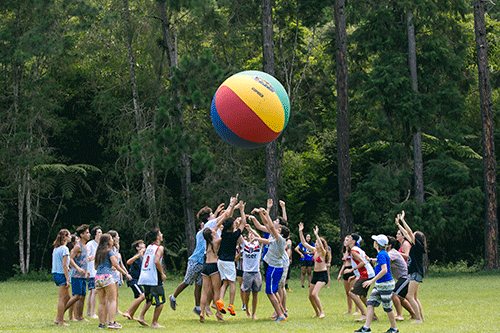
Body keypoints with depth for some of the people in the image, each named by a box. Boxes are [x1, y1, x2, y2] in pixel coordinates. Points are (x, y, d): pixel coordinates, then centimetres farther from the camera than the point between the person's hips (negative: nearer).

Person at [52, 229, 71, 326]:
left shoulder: (56, 248, 14)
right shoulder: (64, 249, -14)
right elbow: (64, 265, -18)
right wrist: (67, 279, -18)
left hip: (56, 274, 9)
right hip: (62, 274, -9)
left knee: (67, 297, 16)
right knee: (62, 299, -4)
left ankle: (58, 318, 16)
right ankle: (60, 321, -2)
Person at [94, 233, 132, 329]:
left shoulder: (98, 252, 18)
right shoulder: (110, 251, -3)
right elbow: (115, 265, -10)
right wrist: (126, 274, -3)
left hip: (98, 278, 7)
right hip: (107, 276, -7)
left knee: (101, 302, 8)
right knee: (112, 300, -4)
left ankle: (102, 323, 6)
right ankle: (111, 322, -14)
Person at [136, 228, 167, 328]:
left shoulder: (149, 247, 15)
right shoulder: (159, 247, -7)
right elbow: (156, 261, -21)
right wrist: (162, 274, -11)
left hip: (144, 277, 8)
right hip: (153, 278, -8)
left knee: (149, 299, 23)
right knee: (160, 301, 3)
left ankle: (141, 317, 10)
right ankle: (154, 322, 1)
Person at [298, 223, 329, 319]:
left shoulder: (323, 252, -12)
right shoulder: (314, 251, 7)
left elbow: (321, 246, -35)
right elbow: (304, 243, 7)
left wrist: (316, 234, -38)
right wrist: (300, 232, -2)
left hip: (323, 275, -8)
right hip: (315, 275, 8)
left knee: (314, 294, -22)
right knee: (310, 296, 6)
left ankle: (321, 312, -14)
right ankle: (317, 313, 21)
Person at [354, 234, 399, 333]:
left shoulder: (381, 255, -18)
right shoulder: (382, 254, 12)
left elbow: (384, 270, -27)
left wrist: (372, 280, -27)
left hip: (386, 284, -10)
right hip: (379, 284, 10)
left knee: (387, 307, 0)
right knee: (370, 303, 4)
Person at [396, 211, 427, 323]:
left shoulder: (418, 245, -11)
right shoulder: (414, 246, 12)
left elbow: (409, 232, -17)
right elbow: (406, 234, 23)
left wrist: (402, 220, -13)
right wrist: (398, 224, 25)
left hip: (416, 274, -10)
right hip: (414, 273, 10)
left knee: (410, 296, -13)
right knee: (414, 297, 12)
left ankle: (418, 318, -14)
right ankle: (421, 317, 15)